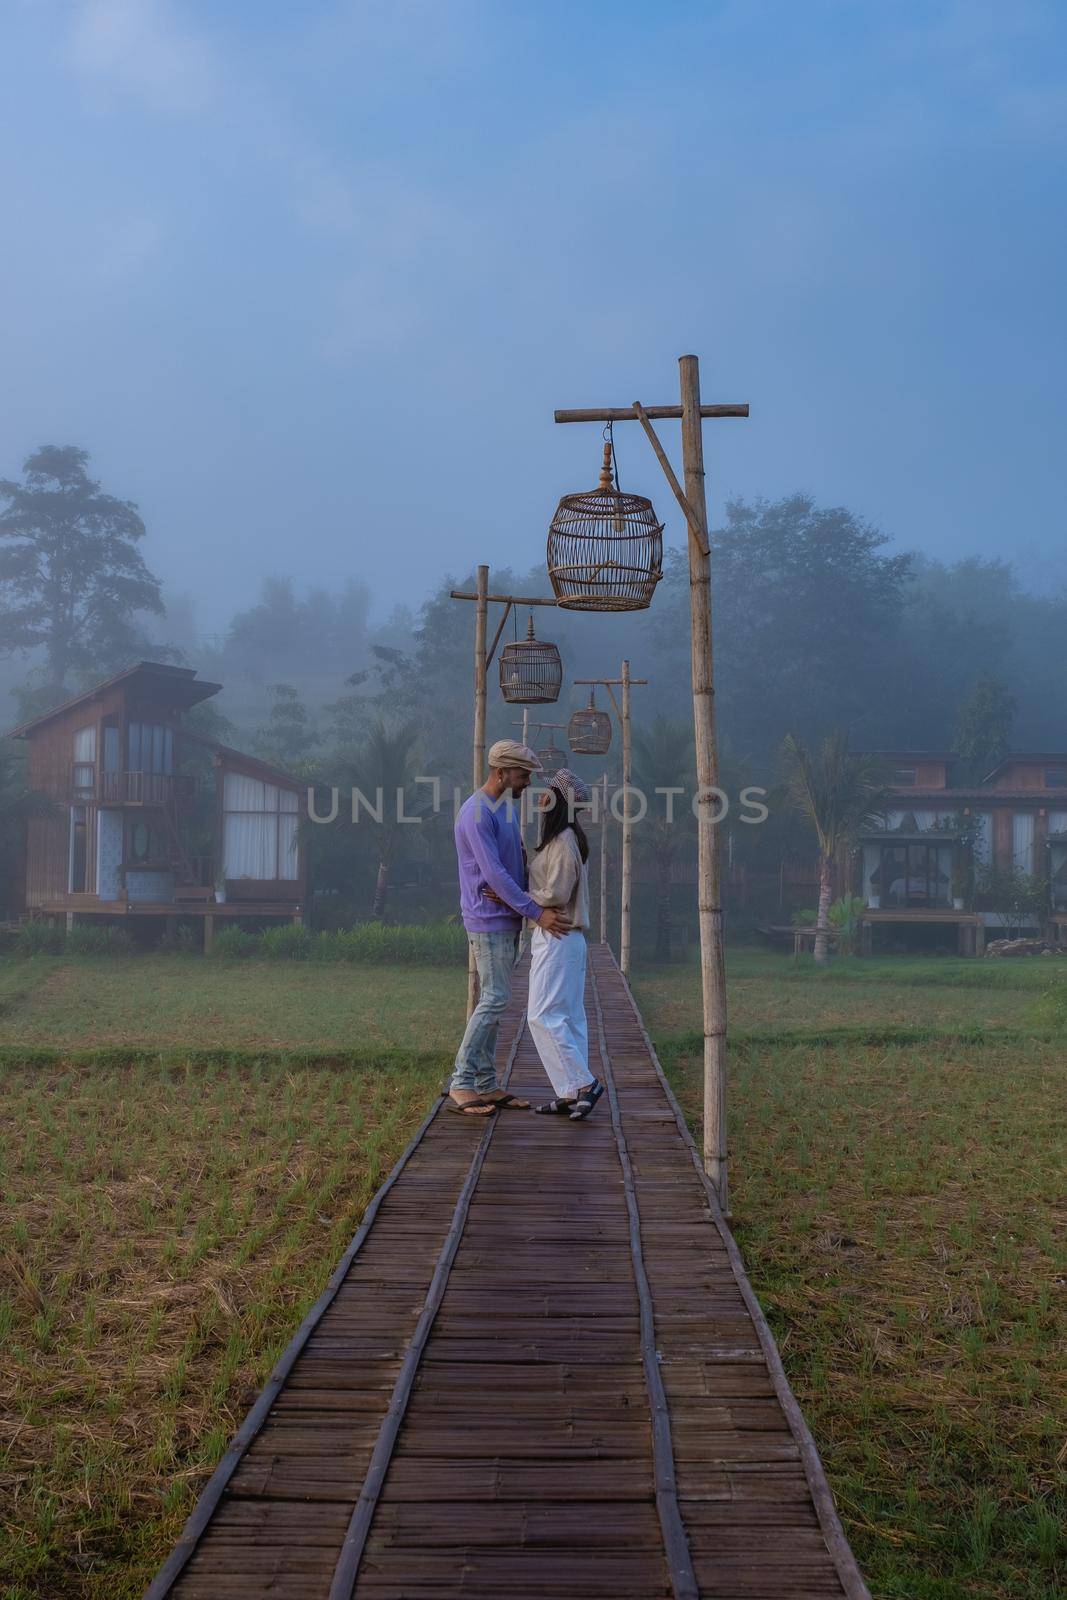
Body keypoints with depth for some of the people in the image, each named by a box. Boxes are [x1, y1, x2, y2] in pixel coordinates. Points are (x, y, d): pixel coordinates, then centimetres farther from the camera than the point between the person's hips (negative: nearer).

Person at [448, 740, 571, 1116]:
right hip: (489, 920, -9)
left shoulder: (508, 807, 14)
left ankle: (486, 1085, 12)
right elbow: (494, 873, -22)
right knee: (494, 999, -10)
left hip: (510, 919, 9)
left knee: (494, 1001, 9)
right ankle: (461, 1085, -6)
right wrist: (537, 912, -21)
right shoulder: (476, 813, -17)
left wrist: (509, 895, -1)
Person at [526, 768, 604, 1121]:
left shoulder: (564, 842, -16)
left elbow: (556, 894, -20)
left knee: (543, 1016, -9)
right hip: (562, 937, 10)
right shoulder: (562, 839, 15)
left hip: (557, 939, -10)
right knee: (568, 1016, 10)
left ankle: (583, 1083, -8)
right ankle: (571, 1092, 13)